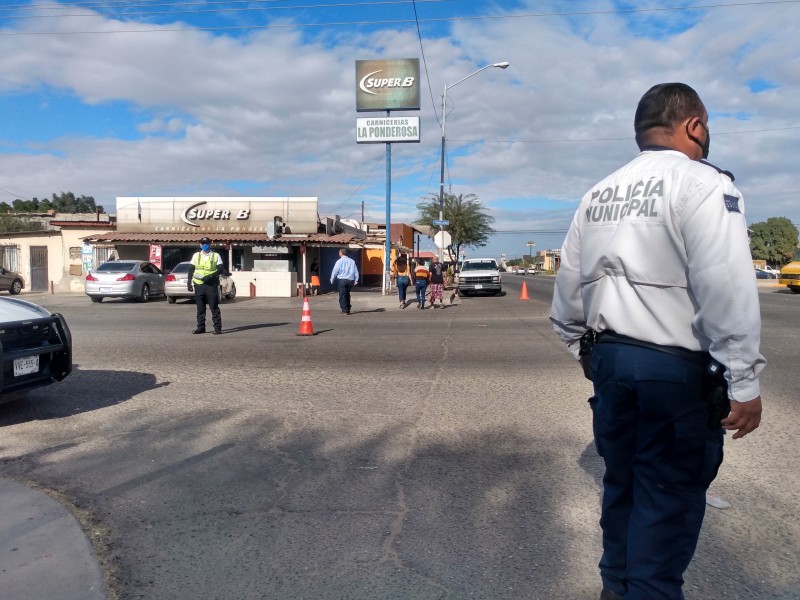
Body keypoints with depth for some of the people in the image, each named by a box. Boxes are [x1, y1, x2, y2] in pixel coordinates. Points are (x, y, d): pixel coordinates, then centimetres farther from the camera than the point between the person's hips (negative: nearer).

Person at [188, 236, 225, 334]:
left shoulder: (216, 256, 4)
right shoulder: (196, 255, 12)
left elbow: (221, 269, -5)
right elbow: (191, 269, 12)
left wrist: (210, 276, -18)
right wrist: (190, 282, 4)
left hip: (211, 285, -3)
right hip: (199, 285, 3)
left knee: (214, 306, -3)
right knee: (200, 307, 7)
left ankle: (217, 327, 0)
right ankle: (201, 327, 15)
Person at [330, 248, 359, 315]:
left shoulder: (339, 261, -5)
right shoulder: (352, 261, 9)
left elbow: (335, 271, -5)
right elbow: (356, 271, 10)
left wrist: (332, 280, 6)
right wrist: (356, 280, 15)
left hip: (342, 280, -5)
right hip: (350, 280, 5)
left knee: (342, 295, 0)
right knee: (347, 295, 18)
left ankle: (344, 310, -4)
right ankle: (348, 309, 21)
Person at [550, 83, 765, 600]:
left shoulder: (599, 194, 11)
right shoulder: (703, 185, -10)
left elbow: (569, 285, 11)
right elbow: (727, 291, -19)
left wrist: (583, 346, 21)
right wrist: (744, 382, -14)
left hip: (609, 358, 7)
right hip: (677, 368, -7)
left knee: (623, 479, 21)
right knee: (669, 494, 6)